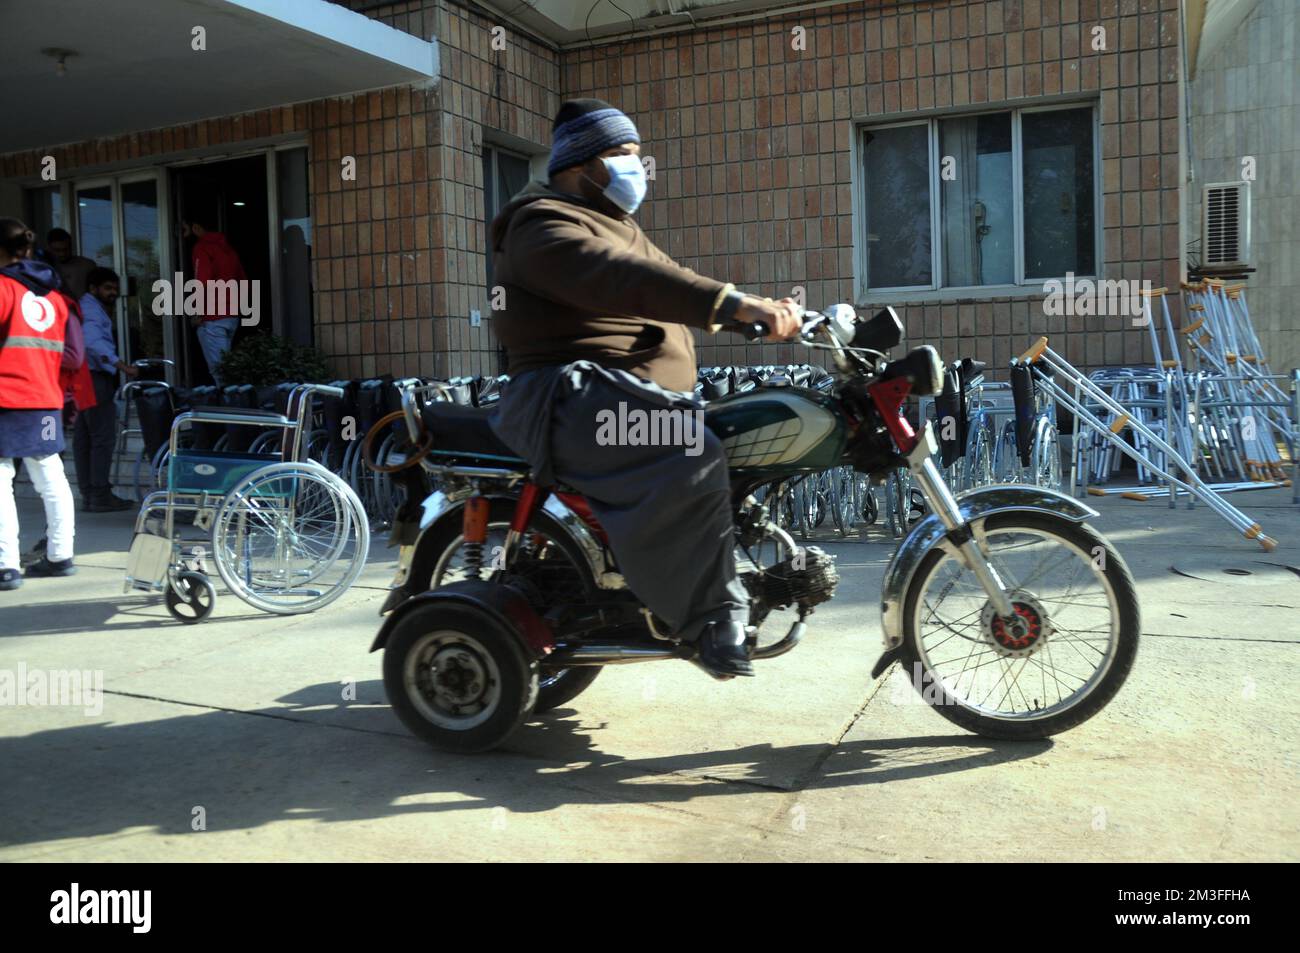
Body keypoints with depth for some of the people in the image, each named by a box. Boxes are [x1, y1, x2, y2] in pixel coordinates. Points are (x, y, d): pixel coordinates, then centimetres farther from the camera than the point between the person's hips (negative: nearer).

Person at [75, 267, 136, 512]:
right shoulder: (90, 309, -9)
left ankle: (88, 494, 13)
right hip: (95, 379, -11)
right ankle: (100, 495, -11)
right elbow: (93, 342, -26)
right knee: (103, 438, -10)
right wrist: (122, 365, -33)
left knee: (84, 439, 9)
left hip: (84, 379, 11)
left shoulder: (92, 308, 23)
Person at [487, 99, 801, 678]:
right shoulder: (545, 224, -7)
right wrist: (737, 305, -36)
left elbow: (669, 293, 25)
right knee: (694, 464, -34)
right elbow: (626, 281, -26)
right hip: (578, 393, -10)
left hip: (642, 397, 11)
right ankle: (713, 620, -22)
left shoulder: (615, 226, 28)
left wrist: (764, 310, 12)